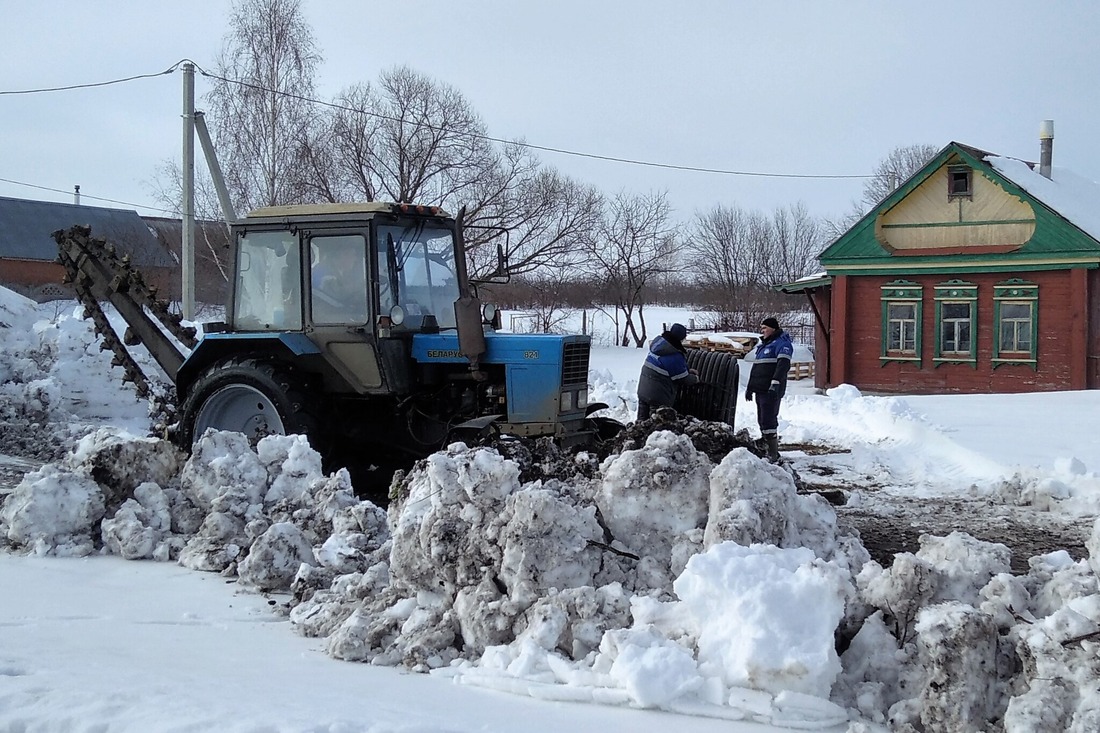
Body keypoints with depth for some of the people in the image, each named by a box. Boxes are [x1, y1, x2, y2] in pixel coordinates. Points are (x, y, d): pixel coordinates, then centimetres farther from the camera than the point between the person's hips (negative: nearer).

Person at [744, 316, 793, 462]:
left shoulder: (781, 343, -7)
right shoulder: (762, 345, 23)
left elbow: (783, 365, -20)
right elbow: (755, 367, 29)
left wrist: (775, 383, -29)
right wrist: (750, 387, 27)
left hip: (771, 391, -10)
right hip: (760, 390, 10)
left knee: (768, 421, -13)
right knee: (762, 421, 13)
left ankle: (773, 454, -11)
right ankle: (766, 449, 21)